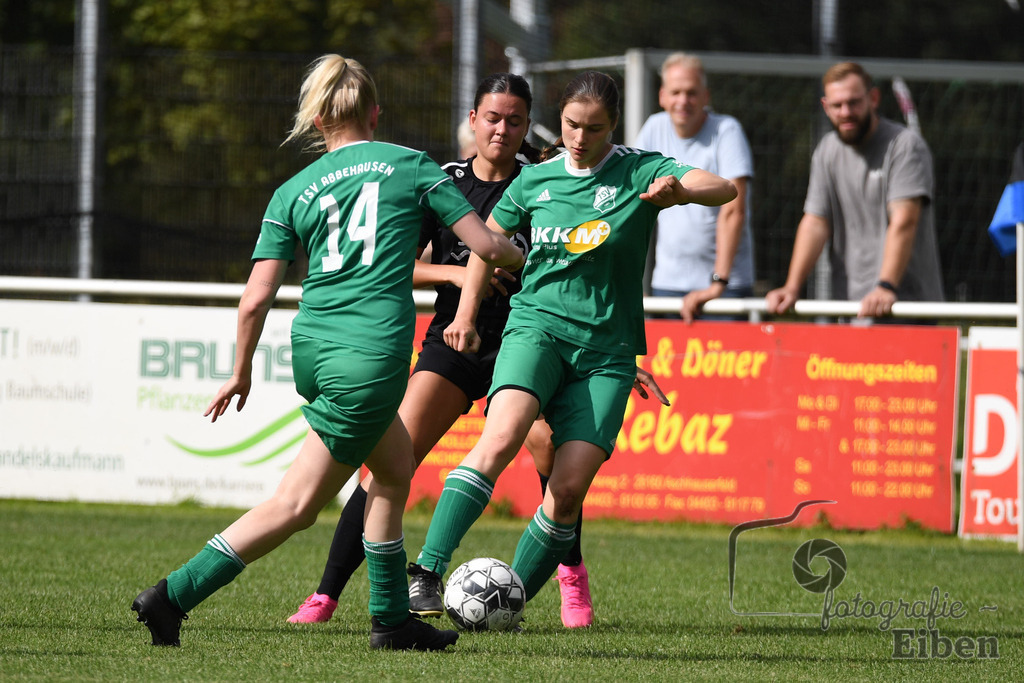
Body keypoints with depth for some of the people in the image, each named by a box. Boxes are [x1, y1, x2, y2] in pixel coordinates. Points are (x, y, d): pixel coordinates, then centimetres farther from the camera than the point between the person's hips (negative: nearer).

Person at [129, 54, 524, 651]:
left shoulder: (294, 193, 10)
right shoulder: (412, 166, 4)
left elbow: (256, 298, 4)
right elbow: (486, 245, 2)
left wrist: (242, 371, 17)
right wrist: (518, 256, 25)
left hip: (312, 350, 5)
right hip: (373, 356, -5)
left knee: (396, 468, 23)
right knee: (296, 505, 2)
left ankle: (392, 619, 25)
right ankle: (173, 597, -7)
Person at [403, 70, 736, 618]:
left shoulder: (640, 173, -1)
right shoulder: (535, 180, 8)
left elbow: (723, 189, -15)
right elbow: (489, 238, 25)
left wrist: (680, 188, -37)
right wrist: (465, 314, 22)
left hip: (606, 351, 0)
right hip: (537, 325, 0)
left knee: (569, 488, -11)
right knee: (501, 436, -28)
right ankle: (427, 573, -33)